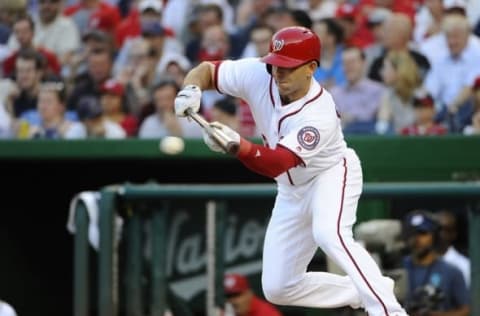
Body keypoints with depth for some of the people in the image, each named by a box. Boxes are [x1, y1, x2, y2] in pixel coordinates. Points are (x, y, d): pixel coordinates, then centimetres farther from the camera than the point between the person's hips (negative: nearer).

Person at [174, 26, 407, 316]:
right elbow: (206, 70, -10)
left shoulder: (319, 115, -35)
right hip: (292, 190, 7)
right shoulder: (258, 75, -20)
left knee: (329, 234, -40)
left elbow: (275, 164, -43)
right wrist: (192, 90, -34)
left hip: (332, 174, -7)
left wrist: (237, 144, -61)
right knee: (278, 289, 5)